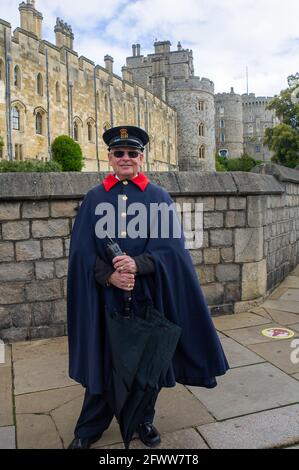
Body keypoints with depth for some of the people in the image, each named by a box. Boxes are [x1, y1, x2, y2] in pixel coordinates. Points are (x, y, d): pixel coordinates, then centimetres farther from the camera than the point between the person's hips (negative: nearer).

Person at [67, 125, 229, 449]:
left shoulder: (159, 197, 3)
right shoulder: (94, 198, 5)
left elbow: (171, 246, -5)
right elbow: (82, 250, -1)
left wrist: (138, 264, -22)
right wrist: (108, 275, -18)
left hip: (148, 295, 0)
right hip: (105, 297, 0)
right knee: (103, 361, 10)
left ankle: (144, 420, 36)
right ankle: (89, 429, 31)